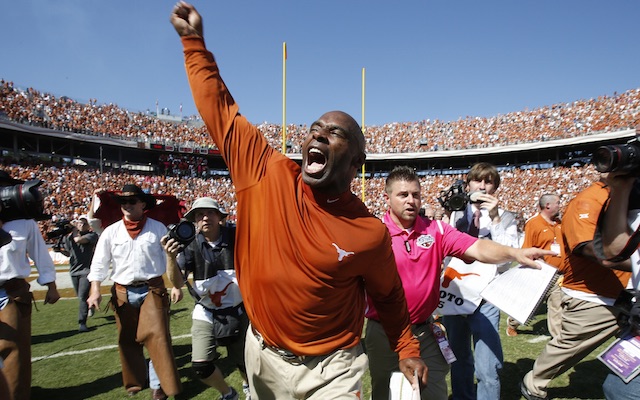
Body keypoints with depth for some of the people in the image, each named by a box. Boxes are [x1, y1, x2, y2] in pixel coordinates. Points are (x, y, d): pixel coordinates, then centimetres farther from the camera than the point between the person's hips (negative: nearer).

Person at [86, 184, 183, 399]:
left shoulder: (158, 228, -1)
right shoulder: (111, 231, 3)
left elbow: (170, 258, 2)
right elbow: (99, 263, 4)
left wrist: (177, 286, 0)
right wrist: (95, 290, -5)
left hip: (152, 289, -2)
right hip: (123, 292, 3)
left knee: (157, 337, -5)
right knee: (127, 340, 12)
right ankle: (134, 381, 30)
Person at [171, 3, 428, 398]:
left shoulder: (370, 233, -18)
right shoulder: (268, 174, -15)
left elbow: (388, 295, 0)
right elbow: (222, 113, -7)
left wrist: (408, 350, 5)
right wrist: (194, 40, -3)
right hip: (261, 356, 5)